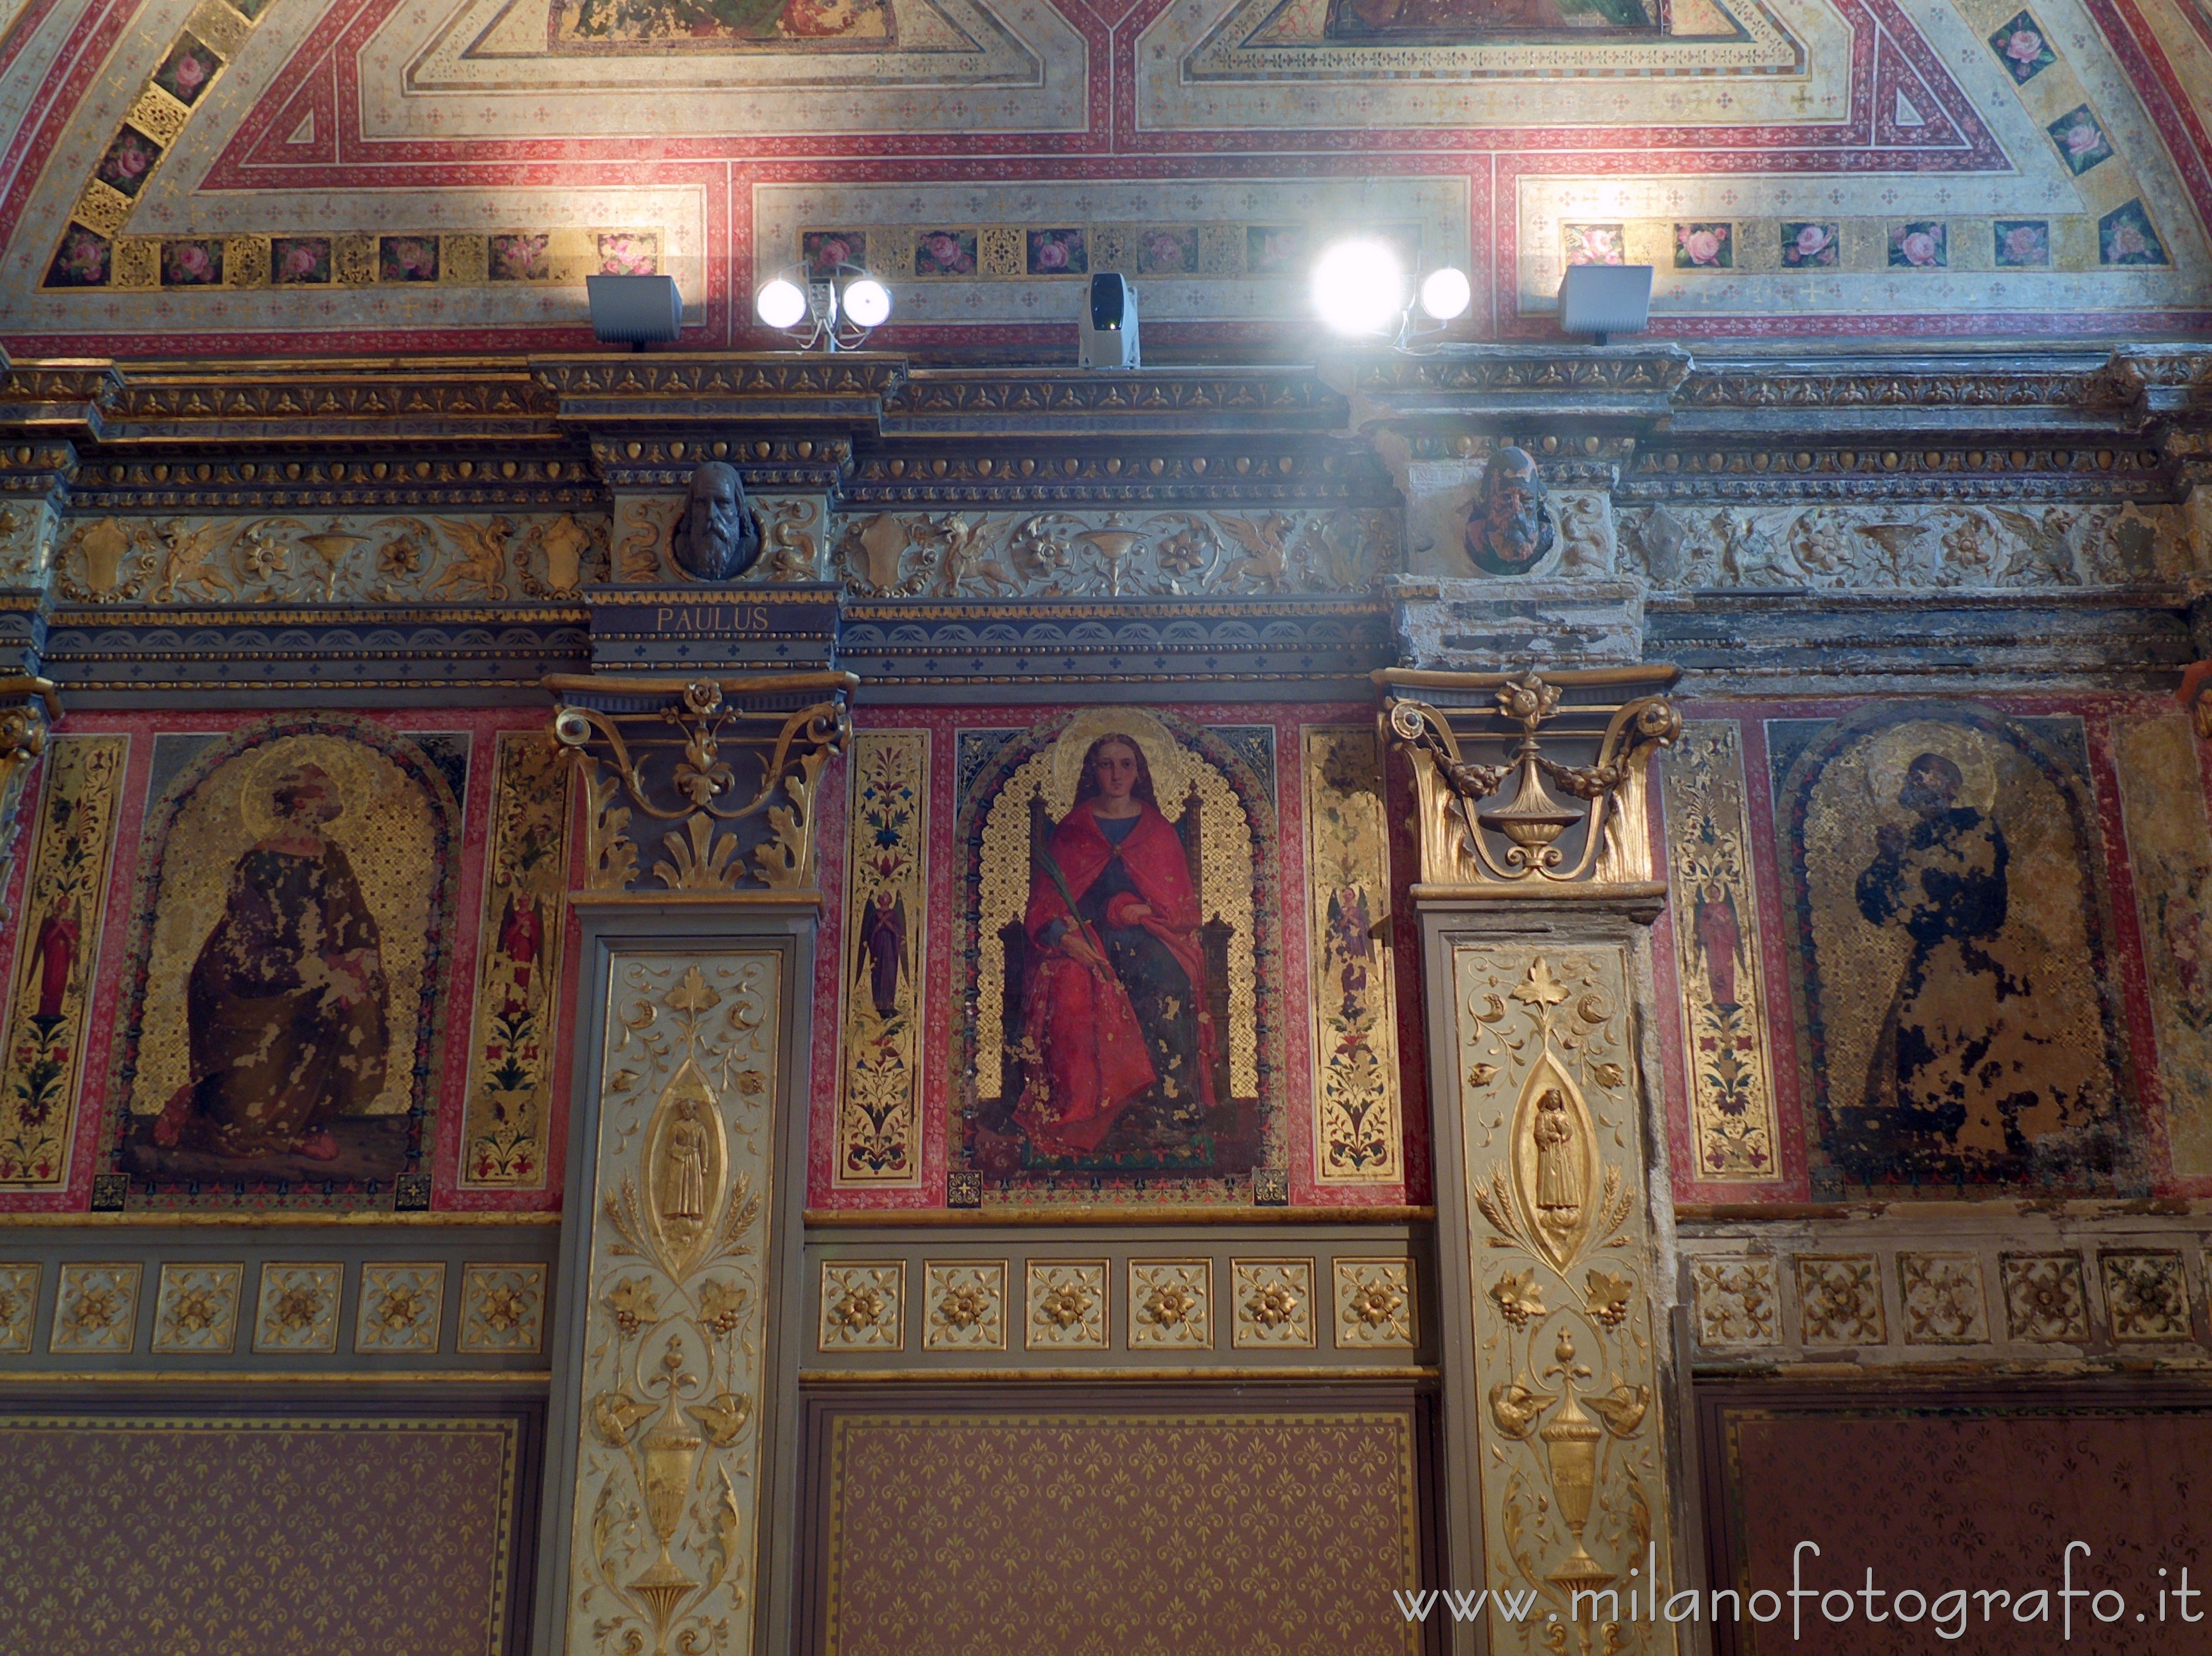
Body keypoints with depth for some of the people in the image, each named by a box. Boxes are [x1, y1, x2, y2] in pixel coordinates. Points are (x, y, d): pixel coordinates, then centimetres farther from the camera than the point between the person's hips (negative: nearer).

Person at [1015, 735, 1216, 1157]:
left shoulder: (1160, 832, 16)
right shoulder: (1071, 830, 13)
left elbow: (1182, 905, 12)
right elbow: (1044, 900, 5)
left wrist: (1133, 909, -7)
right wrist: (1062, 935, -15)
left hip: (1147, 933, 1)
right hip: (1086, 936, 0)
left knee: (1167, 980, -32)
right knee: (1074, 985, -33)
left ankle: (1168, 1111, -29)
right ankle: (1081, 1114, -29)